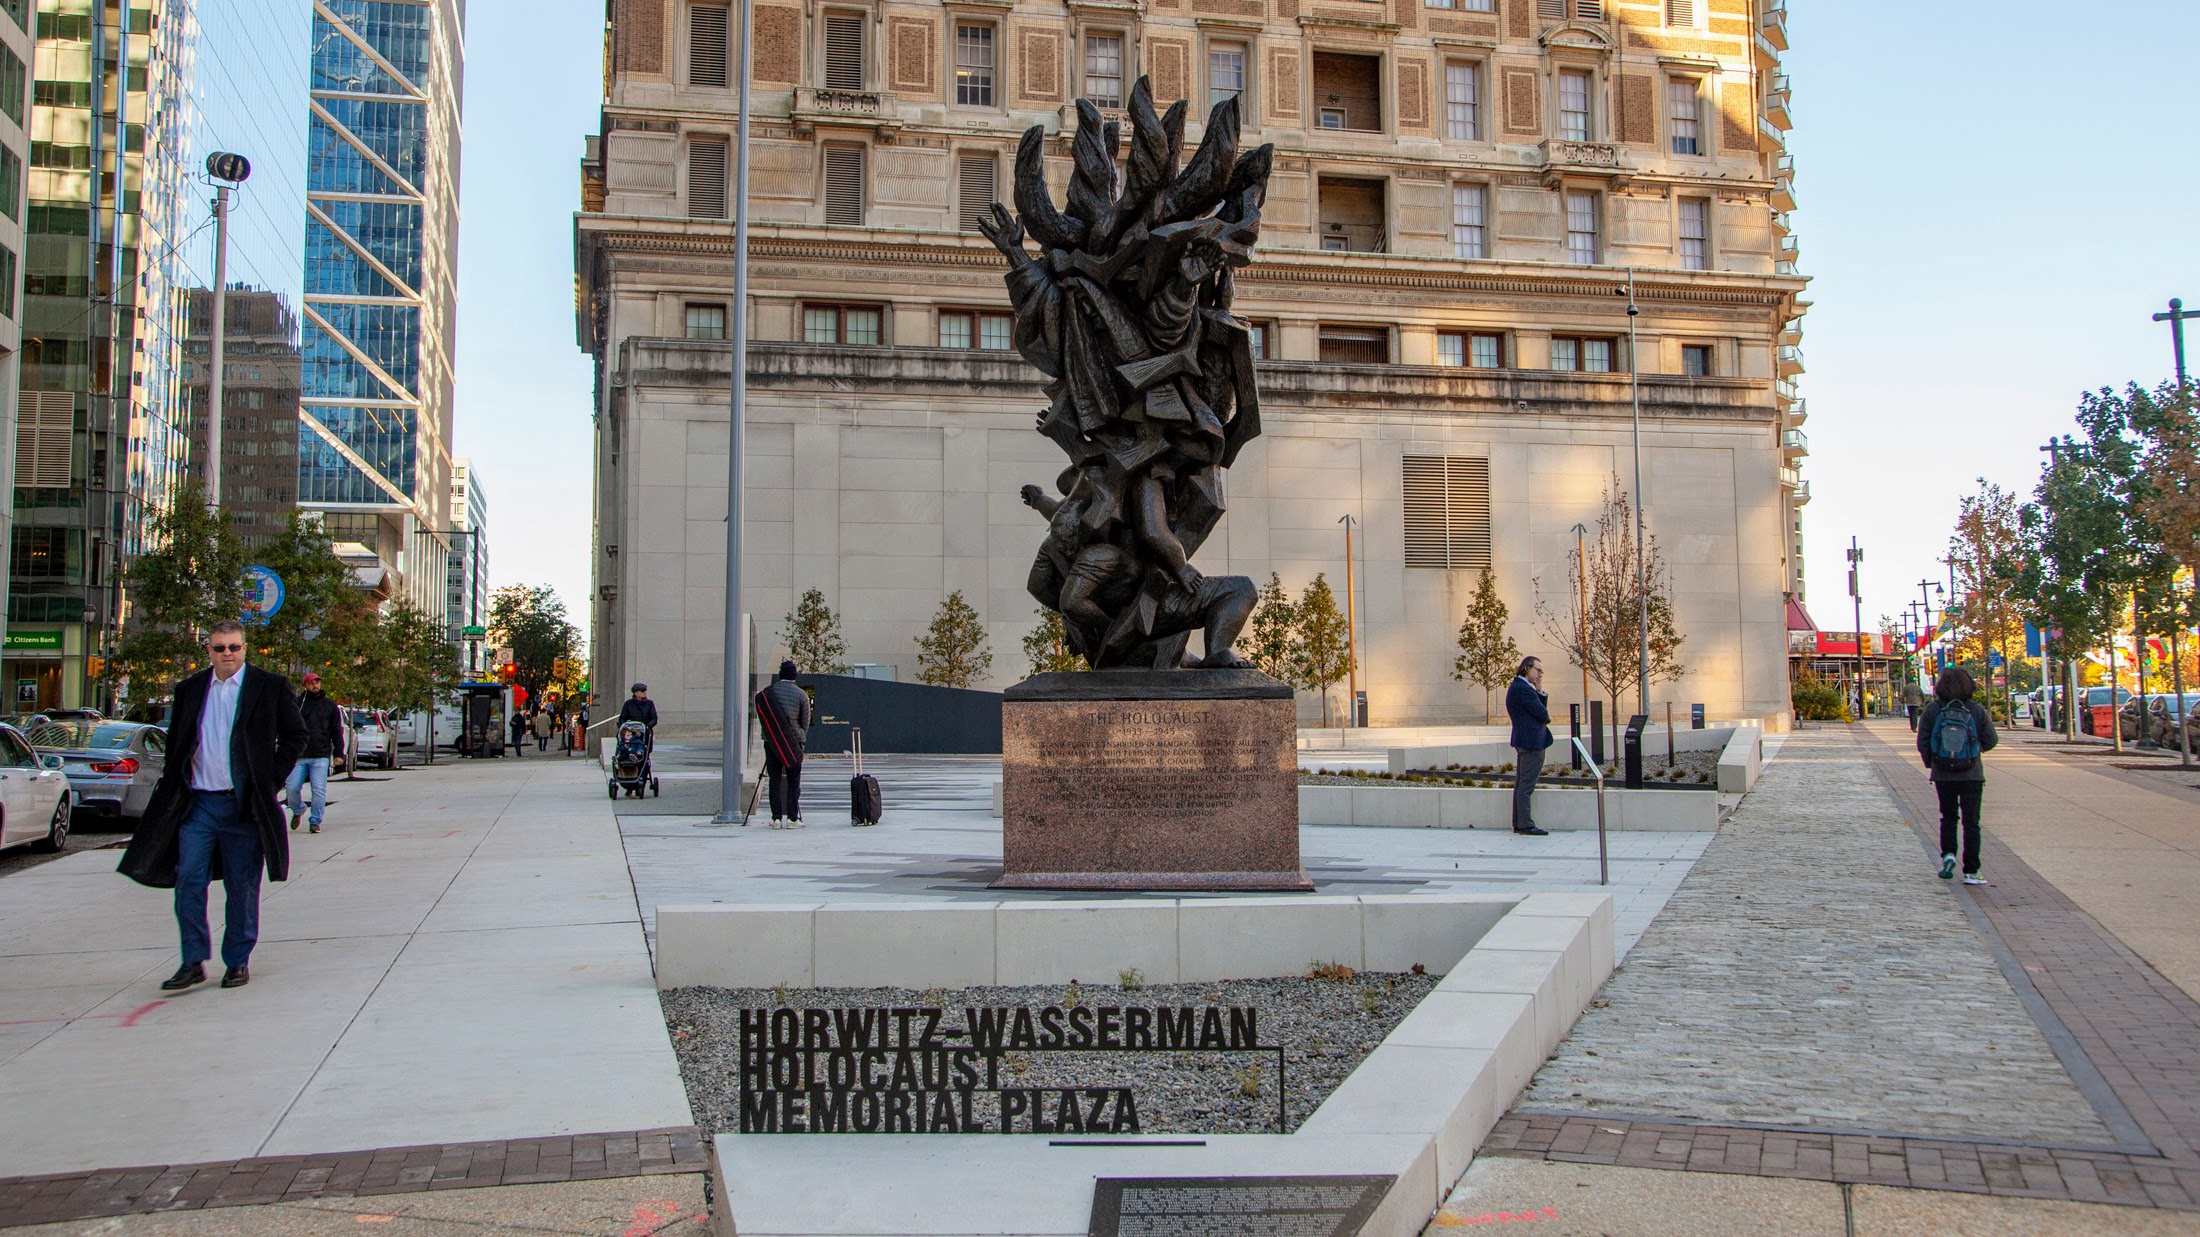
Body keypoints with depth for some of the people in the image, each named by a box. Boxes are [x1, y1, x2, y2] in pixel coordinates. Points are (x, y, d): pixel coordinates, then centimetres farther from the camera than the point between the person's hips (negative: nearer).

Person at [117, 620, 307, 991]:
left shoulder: (270, 687, 0)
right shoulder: (189, 690, 10)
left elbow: (295, 735, 4)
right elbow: (175, 742, 18)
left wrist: (272, 780, -3)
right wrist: (175, 786, 7)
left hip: (243, 803, -2)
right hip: (198, 803, 3)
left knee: (242, 886, 5)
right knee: (188, 879, -5)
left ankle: (238, 962, 16)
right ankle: (193, 962, 4)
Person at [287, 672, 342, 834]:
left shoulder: (330, 705, 12)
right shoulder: (297, 704, 8)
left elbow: (336, 731, 13)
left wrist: (338, 753, 5)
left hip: (321, 757, 0)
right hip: (299, 756, 0)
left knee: (319, 790, -6)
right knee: (291, 787, -4)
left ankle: (315, 822, 3)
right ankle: (298, 811, 24)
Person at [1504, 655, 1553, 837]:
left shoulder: (1517, 687, 17)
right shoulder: (1524, 689, -17)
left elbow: (1542, 708, 17)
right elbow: (1543, 715, -17)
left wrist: (1540, 691, 3)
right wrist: (1546, 717, 5)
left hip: (1523, 741, 11)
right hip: (1532, 742, -11)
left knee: (1521, 784, 12)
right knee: (1526, 785, -9)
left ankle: (1519, 824, 16)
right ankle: (1525, 825, -8)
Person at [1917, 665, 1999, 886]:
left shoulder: (1932, 710, -7)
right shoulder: (1977, 710, -8)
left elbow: (1922, 743, -4)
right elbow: (1990, 741, -2)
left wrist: (1930, 763, 13)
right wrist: (1989, 722, 19)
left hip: (1943, 775, 1)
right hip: (1971, 775, -1)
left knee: (1948, 816, 20)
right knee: (1971, 822, 5)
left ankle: (1948, 854, 2)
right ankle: (1970, 872, 4)